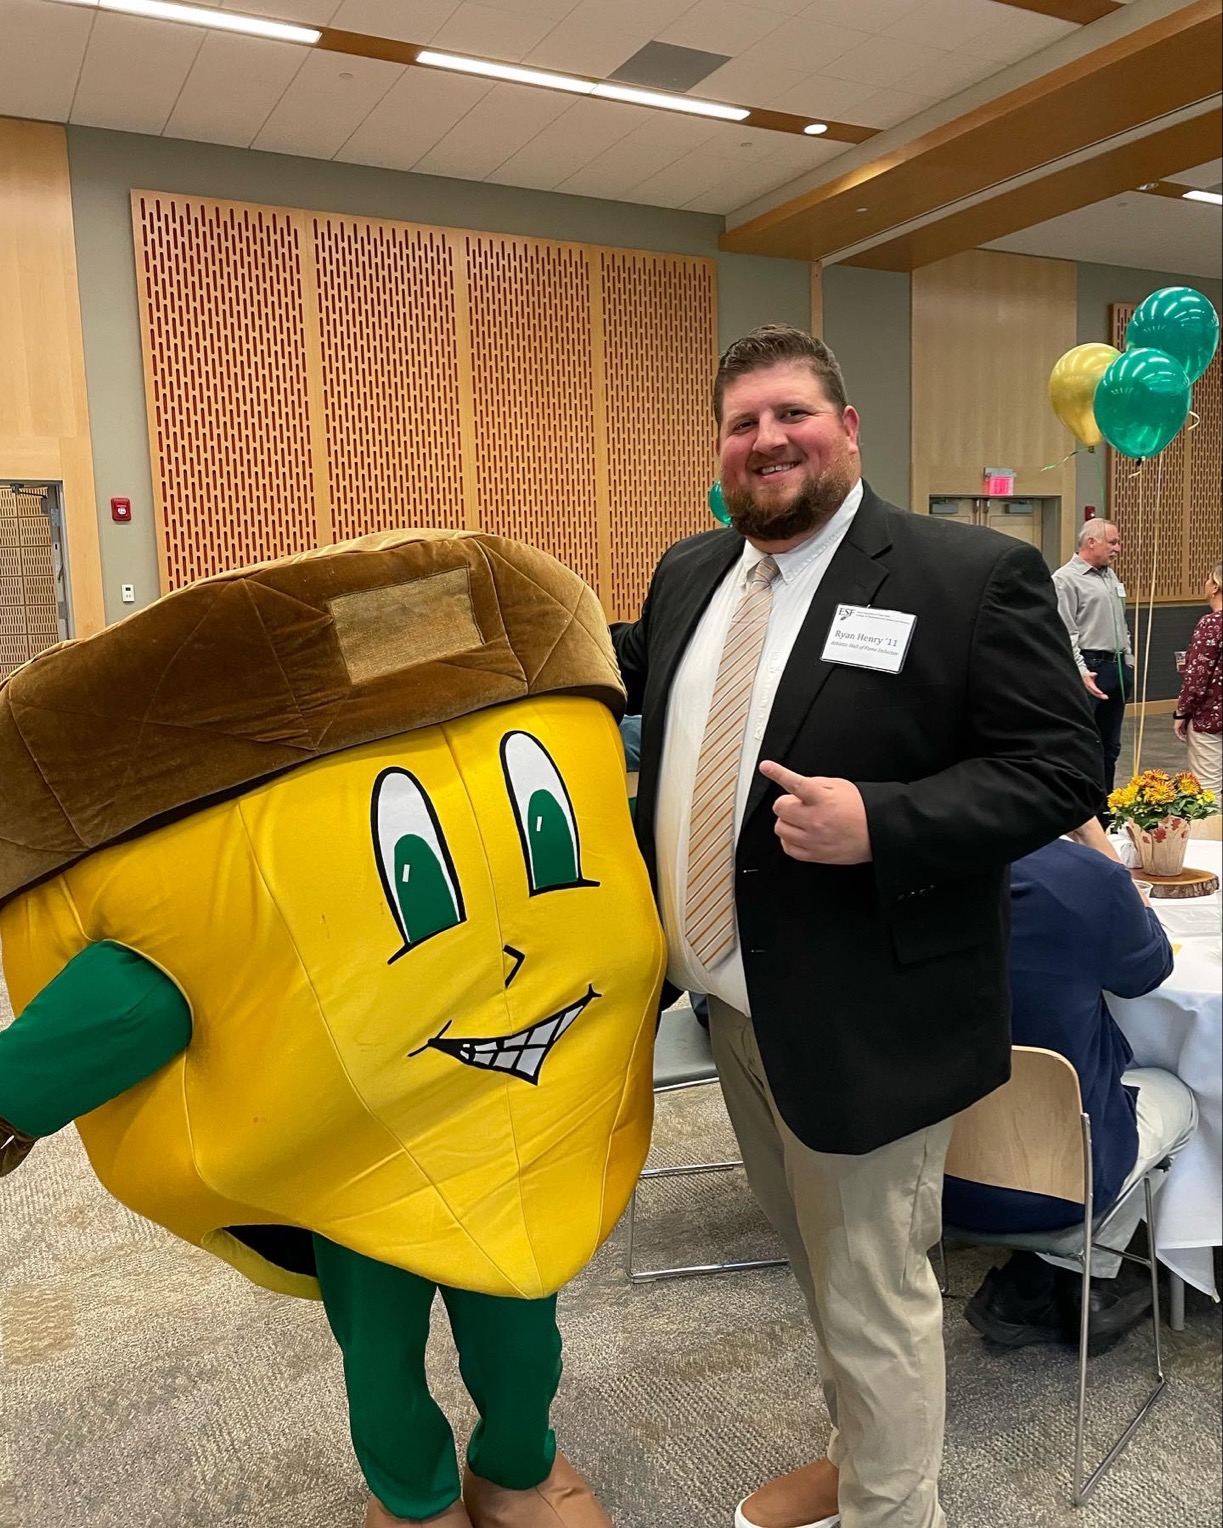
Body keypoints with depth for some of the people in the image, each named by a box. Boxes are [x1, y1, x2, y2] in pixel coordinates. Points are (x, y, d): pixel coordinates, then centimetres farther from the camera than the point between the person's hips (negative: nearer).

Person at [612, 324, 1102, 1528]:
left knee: (873, 1293, 10)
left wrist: (879, 823, -27)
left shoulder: (975, 573, -13)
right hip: (733, 999, 7)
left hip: (862, 1013, -7)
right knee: (820, 1263, 26)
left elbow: (1061, 768, -15)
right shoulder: (687, 573, 7)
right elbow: (627, 672, 24)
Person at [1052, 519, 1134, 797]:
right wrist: (1082, 672, -23)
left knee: (1110, 745, 13)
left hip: (1117, 668, 8)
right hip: (1089, 669, -8)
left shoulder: (1111, 575, 17)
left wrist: (1129, 664, 18)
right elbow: (1066, 634, -16)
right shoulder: (1066, 579, -9)